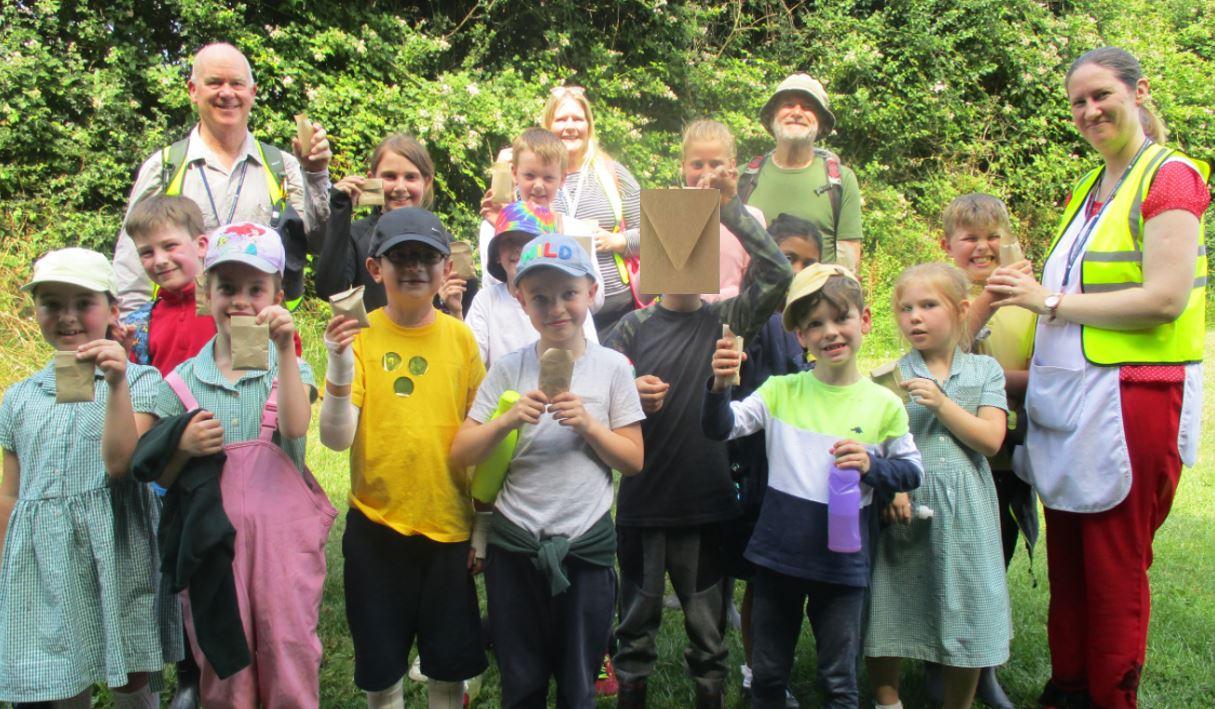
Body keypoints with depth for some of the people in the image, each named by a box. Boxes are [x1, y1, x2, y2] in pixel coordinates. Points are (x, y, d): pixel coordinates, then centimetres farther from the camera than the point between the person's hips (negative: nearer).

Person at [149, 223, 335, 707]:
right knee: (222, 662, 10)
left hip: (282, 529, -1)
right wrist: (184, 447, -13)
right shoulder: (182, 381, 4)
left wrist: (284, 349, -25)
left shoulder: (288, 366, 2)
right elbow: (159, 475, 8)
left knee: (289, 653, 5)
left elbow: (295, 426, -20)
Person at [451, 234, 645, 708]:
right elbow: (460, 455, -2)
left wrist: (589, 424, -15)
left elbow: (634, 460, 0)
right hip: (515, 545, 1)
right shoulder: (509, 370, -1)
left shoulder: (612, 367, -2)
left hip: (586, 544, 0)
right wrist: (508, 421, -18)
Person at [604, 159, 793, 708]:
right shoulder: (634, 327, 2)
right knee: (637, 620, 15)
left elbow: (779, 275, -15)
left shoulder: (726, 321, 0)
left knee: (708, 625, 13)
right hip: (642, 501, 1)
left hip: (708, 503, 0)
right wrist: (630, 396, -22)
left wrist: (729, 208, -20)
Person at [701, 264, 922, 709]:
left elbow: (911, 472, 5)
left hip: (843, 563, -1)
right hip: (778, 554, 1)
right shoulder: (780, 391, -1)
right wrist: (720, 386, -31)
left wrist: (871, 465, -15)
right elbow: (719, 429, -11)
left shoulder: (883, 404, -3)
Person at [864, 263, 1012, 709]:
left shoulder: (984, 371, 6)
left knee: (965, 621, 6)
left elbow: (990, 440, -4)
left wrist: (941, 403, -13)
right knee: (886, 617, 5)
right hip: (903, 508, 0)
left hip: (962, 511, 1)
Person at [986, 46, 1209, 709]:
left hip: (1133, 398, -7)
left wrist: (1051, 302, -13)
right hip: (1066, 399, 7)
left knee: (1114, 569, 1)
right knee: (1067, 561, 11)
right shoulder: (1088, 189, 19)